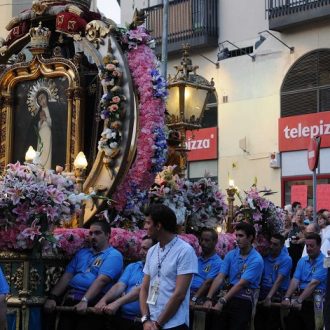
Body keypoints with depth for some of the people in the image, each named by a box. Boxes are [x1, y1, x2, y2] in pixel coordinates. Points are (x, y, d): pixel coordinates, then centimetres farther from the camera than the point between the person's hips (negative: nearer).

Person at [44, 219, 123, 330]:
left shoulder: (113, 255, 2)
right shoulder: (82, 253, 23)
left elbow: (101, 280, -12)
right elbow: (67, 276, 15)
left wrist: (84, 300, -23)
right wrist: (52, 297, 2)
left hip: (93, 304, -5)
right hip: (70, 301, 5)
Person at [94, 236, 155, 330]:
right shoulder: (132, 267, 17)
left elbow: (141, 290, -15)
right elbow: (120, 286, 5)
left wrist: (117, 303, -23)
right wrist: (103, 300, -13)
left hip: (142, 321, -5)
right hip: (122, 317, 5)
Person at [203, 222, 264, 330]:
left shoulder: (256, 260, -13)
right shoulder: (231, 255, 5)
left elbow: (241, 284, -18)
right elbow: (220, 278, -2)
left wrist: (222, 302, -23)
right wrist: (209, 298, -14)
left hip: (245, 301, -5)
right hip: (230, 295, 5)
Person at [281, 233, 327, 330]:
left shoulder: (324, 262, -6)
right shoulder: (302, 261, 15)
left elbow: (313, 283, -15)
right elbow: (295, 280, 4)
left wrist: (299, 301, -22)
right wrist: (286, 298, -11)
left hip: (315, 299, -5)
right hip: (301, 295, 5)